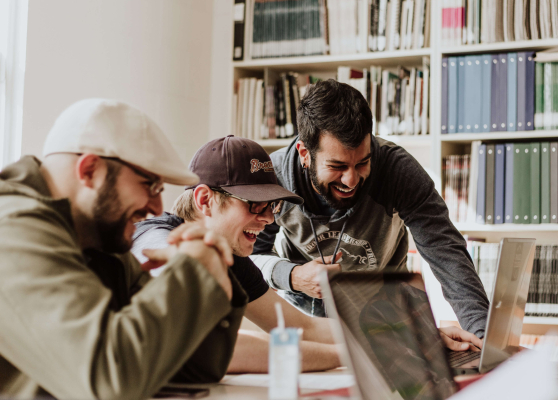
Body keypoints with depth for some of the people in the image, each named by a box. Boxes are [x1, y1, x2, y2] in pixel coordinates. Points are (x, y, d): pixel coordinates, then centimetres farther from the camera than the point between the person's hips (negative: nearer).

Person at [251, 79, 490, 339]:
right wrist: (291, 276, -31)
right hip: (303, 308, -1)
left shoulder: (398, 169, -26)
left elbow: (446, 252, -30)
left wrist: (484, 334, -43)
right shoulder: (273, 176, -23)